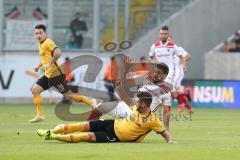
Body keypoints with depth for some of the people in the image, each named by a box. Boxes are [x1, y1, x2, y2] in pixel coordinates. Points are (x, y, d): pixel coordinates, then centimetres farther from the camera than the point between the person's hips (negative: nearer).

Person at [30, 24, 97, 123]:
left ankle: (90, 102, 5)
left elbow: (58, 53, -30)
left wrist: (49, 64, -32)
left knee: (68, 96, -7)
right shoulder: (40, 44, 14)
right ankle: (40, 115, 2)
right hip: (48, 75, 9)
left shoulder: (48, 42, -14)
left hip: (56, 74, -9)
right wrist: (39, 66, 22)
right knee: (35, 90, -1)